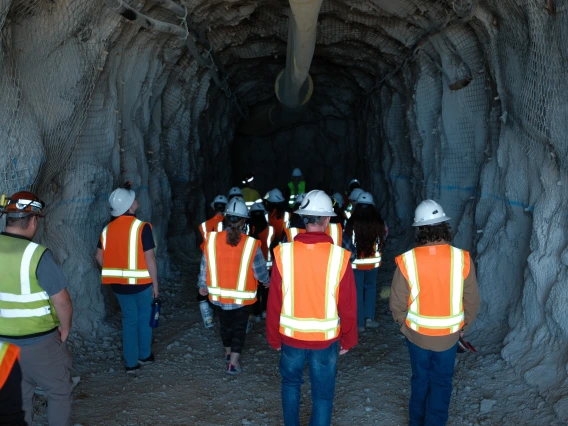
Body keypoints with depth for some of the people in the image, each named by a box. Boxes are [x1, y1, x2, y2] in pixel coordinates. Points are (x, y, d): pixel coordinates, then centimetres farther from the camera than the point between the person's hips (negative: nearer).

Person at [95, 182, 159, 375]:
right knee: (144, 317, 16)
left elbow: (99, 256, 5)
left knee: (129, 319, 14)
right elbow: (150, 258, -16)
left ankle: (131, 363, 16)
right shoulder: (142, 227, -16)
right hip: (141, 282, -4)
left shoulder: (108, 228, 1)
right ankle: (145, 355, 29)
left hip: (119, 283, 4)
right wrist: (155, 283, -7)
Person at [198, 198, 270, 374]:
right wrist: (267, 282, 12)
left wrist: (202, 285, 14)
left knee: (225, 324, 24)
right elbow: (260, 271, -10)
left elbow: (204, 267, -3)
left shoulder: (212, 240, -13)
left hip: (219, 295, 3)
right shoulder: (251, 244, -19)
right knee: (239, 328, 14)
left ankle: (228, 352, 45)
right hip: (242, 297, -3)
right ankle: (233, 362, 7)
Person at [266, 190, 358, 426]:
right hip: (326, 338, -1)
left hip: (291, 336, 1)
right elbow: (348, 306, -9)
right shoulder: (339, 256, -15)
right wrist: (348, 339, 6)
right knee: (323, 394, 14)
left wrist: (274, 337, 7)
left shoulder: (284, 253, -13)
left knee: (291, 383, 25)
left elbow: (274, 302, -7)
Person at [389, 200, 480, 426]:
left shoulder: (407, 261, -20)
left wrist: (403, 322, 9)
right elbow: (472, 300, -8)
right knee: (441, 383, 17)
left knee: (420, 379, 22)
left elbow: (397, 302, -11)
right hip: (449, 334, 0)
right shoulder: (462, 259, -17)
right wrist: (463, 325, 10)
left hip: (416, 333, 1)